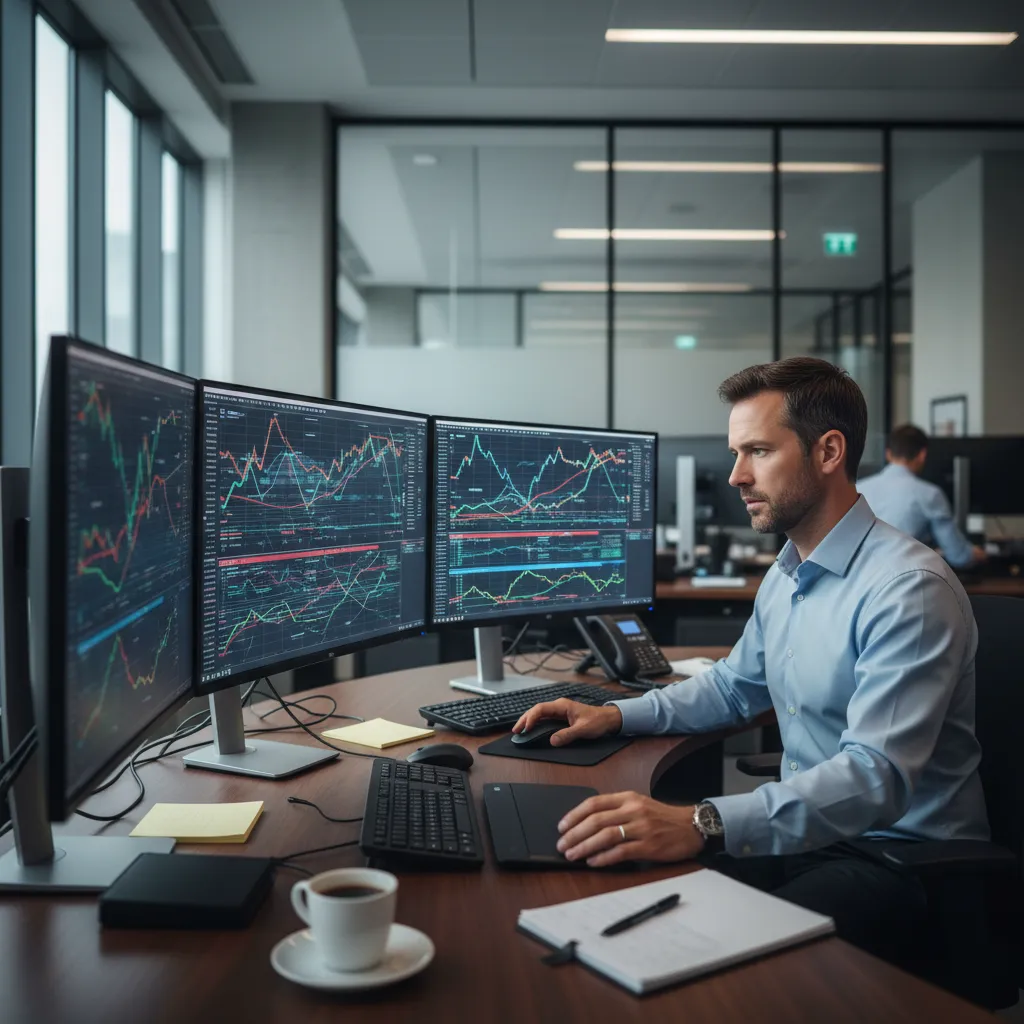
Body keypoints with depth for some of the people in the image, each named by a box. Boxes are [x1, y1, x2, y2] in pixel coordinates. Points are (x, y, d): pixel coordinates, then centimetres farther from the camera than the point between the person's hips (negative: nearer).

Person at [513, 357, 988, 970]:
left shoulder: (909, 587, -20)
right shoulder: (786, 577, 10)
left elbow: (878, 776, -31)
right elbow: (734, 686, 24)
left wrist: (703, 824, -42)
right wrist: (615, 716, 9)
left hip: (899, 856, -8)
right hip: (808, 828, 8)